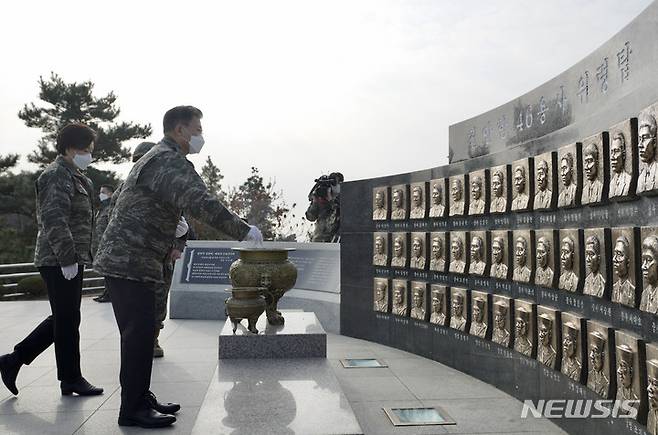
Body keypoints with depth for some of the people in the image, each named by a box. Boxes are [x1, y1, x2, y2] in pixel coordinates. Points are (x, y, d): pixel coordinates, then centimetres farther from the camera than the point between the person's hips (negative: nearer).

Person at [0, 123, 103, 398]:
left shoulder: (74, 176, 20)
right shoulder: (57, 175, -12)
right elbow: (54, 220, -22)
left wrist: (78, 257, 26)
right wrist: (68, 259, -24)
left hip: (69, 261, 10)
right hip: (60, 262, -10)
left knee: (62, 320, 16)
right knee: (67, 321, 0)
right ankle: (71, 379, 13)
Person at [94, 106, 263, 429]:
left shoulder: (159, 158, 20)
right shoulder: (168, 161, -16)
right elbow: (201, 203, -28)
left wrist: (170, 245, 27)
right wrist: (244, 231, -23)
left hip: (127, 260, 11)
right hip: (130, 261, -11)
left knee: (140, 334, 15)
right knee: (140, 333, -6)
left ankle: (140, 399, 25)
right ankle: (132, 410, 3)